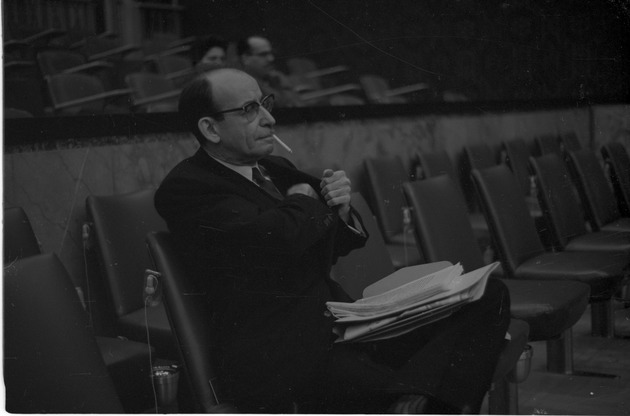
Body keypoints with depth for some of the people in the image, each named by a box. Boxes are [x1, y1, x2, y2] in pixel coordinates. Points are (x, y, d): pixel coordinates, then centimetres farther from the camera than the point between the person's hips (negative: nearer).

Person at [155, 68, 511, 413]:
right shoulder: (184, 189, -8)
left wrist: (341, 211, 2)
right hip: (280, 354, -9)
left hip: (343, 326, 9)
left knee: (488, 296, -6)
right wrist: (305, 201, 0)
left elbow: (336, 246, 26)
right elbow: (281, 240, -23)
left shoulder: (276, 169, 17)